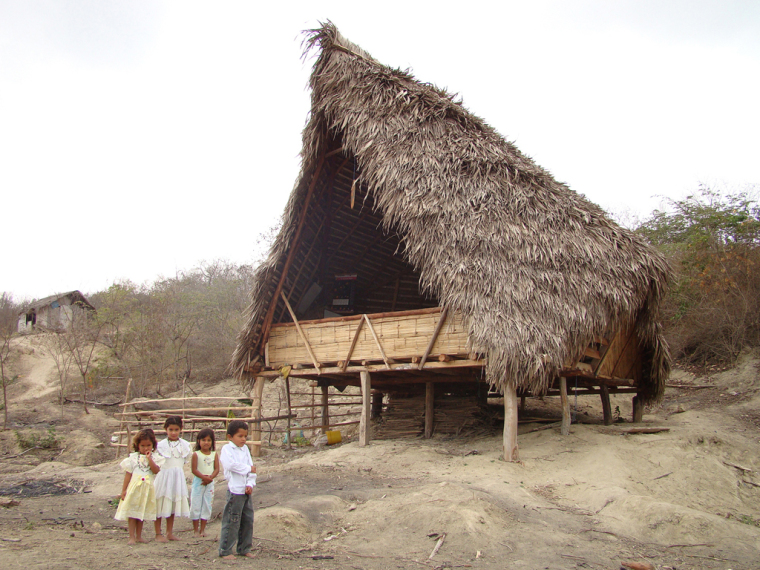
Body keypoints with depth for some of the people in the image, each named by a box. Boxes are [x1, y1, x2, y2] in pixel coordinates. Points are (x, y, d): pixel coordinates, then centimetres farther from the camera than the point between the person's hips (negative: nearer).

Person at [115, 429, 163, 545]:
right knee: (132, 513, -2)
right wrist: (124, 489, 0)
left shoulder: (154, 458, 3)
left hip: (147, 490, 2)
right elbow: (128, 474, 2)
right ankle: (132, 537, 3)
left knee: (142, 513, 10)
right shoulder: (133, 457, 1)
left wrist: (149, 459, -17)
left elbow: (156, 471, -14)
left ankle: (139, 536, 19)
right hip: (134, 487, -2)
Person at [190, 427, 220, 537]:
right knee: (195, 506, 1)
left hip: (209, 483, 3)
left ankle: (202, 529, 16)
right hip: (198, 483, -3)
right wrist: (204, 477, -21)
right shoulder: (196, 454, -5)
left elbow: (216, 469, 0)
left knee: (207, 506, 6)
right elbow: (194, 470, -11)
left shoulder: (214, 454, 4)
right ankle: (195, 529, 12)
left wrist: (210, 477, -18)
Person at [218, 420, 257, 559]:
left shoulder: (245, 449, 14)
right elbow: (231, 464, -19)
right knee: (232, 521, -3)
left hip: (247, 490, 6)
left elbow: (252, 467, 10)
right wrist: (248, 468, -12)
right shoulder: (227, 449, -3)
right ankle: (225, 550, 8)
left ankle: (244, 549, 22)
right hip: (235, 490, -6)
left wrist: (250, 484, -4)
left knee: (248, 520, 11)